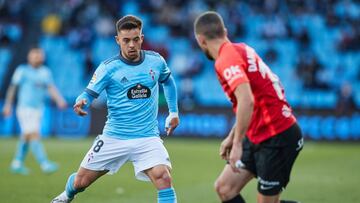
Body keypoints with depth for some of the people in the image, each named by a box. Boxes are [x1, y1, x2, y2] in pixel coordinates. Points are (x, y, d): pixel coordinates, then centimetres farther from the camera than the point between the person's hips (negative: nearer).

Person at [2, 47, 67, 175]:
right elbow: (12, 87, 3)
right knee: (34, 135, -15)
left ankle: (17, 164, 24)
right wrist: (8, 105, 3)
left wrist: (59, 100, -19)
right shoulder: (22, 70, -3)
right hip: (25, 108, -6)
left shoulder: (46, 72, 9)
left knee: (26, 137, 12)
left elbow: (51, 88, -2)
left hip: (38, 109, 6)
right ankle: (44, 164, -23)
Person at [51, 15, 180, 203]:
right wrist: (81, 103, -31)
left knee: (163, 177, -27)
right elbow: (89, 94, -8)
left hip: (147, 137, 0)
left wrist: (174, 112, 17)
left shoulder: (156, 61, 0)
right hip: (114, 137, 0)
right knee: (80, 182, 10)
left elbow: (168, 82, 21)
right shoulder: (108, 68, -8)